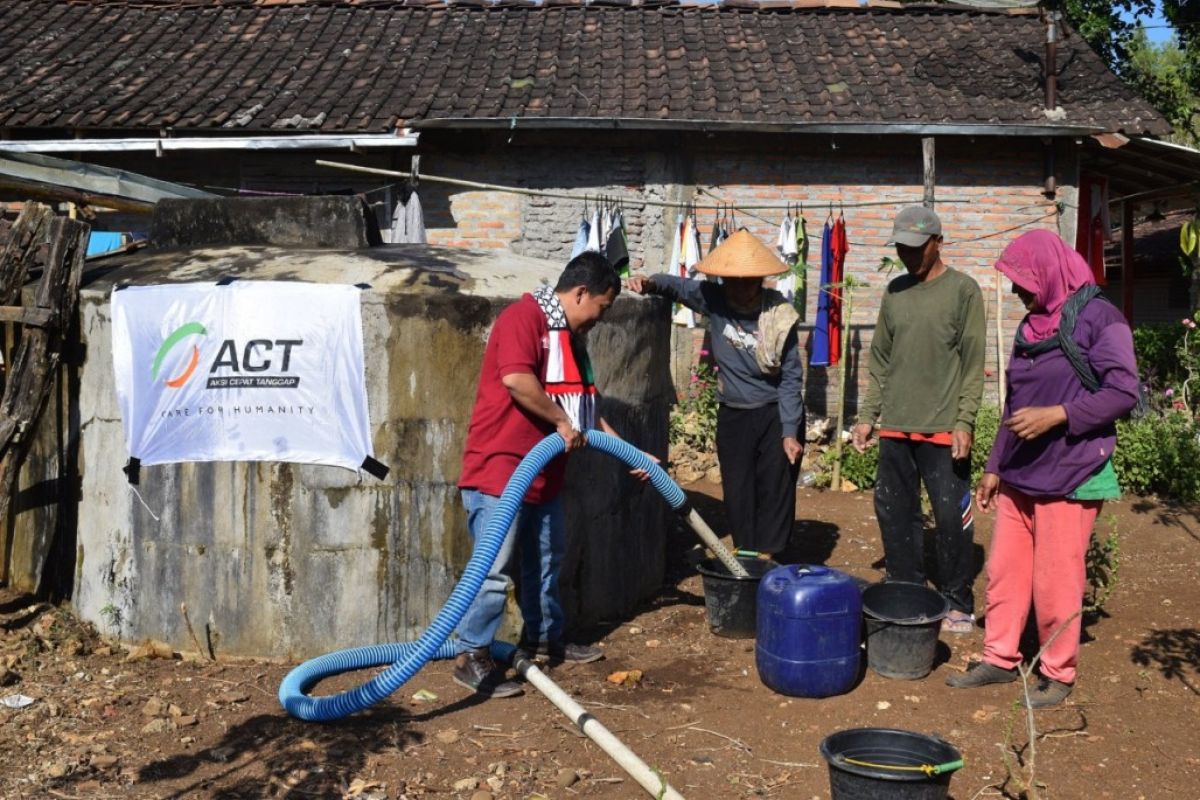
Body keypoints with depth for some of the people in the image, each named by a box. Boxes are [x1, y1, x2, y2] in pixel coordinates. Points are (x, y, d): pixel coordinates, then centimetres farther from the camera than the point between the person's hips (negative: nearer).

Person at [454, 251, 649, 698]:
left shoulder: (570, 337, 17)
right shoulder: (523, 317, -14)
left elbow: (584, 404, 23)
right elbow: (516, 379, -29)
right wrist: (561, 422, -17)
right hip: (499, 468, -10)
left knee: (547, 561, 20)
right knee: (494, 568, -6)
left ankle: (544, 637, 36)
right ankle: (472, 657, 5)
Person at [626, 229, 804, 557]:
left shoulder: (779, 317, -16)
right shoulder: (714, 299, -8)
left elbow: (791, 378, -12)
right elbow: (677, 286, 6)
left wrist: (789, 432, -14)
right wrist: (649, 283, -17)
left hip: (776, 415, -3)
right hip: (732, 416, 3)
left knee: (776, 492, 1)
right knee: (737, 494, 8)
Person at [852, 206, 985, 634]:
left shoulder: (963, 290, -3)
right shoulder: (895, 292, 13)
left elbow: (973, 363, -7)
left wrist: (964, 422, -14)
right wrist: (867, 415, 11)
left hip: (943, 429, -5)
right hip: (895, 426, 5)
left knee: (951, 515, -1)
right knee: (895, 511, 9)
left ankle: (957, 604, 12)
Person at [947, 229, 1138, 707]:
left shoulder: (1098, 317, -10)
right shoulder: (1031, 325, 12)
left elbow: (1123, 391, -16)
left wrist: (1056, 415, -23)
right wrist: (995, 467, 17)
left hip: (1071, 479, -7)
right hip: (1019, 478, 7)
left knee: (1055, 581, 1)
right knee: (1005, 570, 11)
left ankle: (1059, 674, 16)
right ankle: (1000, 658, 24)